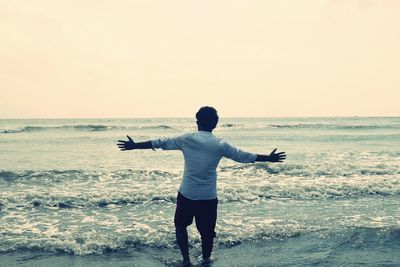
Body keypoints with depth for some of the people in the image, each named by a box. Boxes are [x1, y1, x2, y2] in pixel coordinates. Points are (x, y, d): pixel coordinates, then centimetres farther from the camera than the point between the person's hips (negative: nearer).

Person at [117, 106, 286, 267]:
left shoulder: (186, 139, -6)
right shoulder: (220, 145, -6)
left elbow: (160, 143, 1)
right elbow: (243, 156, 3)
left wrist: (134, 146, 12)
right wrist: (269, 158, 15)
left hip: (186, 195, 1)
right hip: (208, 197, 0)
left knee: (180, 225, 22)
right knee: (207, 232, 14)